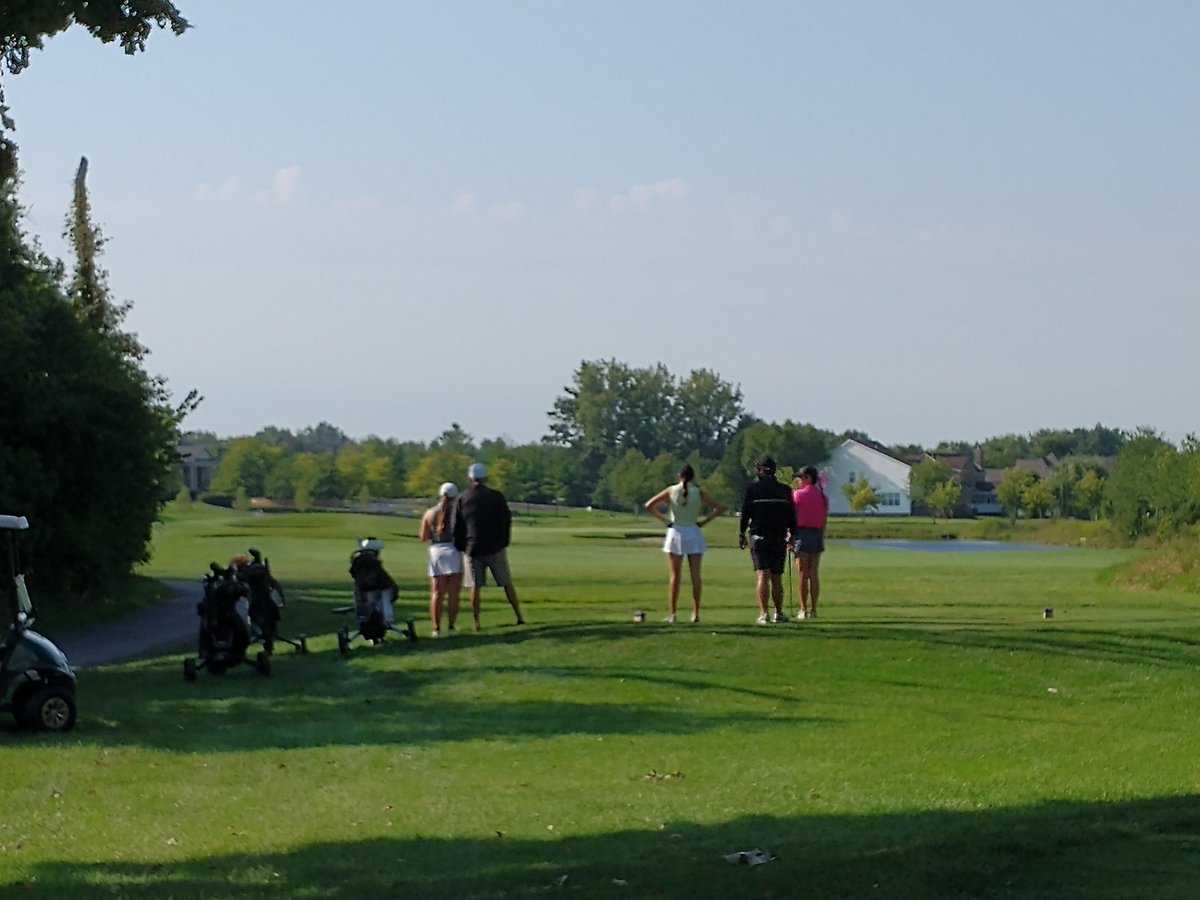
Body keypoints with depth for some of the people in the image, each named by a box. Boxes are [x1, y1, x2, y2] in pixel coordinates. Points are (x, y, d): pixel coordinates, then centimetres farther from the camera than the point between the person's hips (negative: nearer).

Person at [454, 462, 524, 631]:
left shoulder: (462, 498, 0)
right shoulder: (496, 496, -1)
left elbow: (457, 525, 2)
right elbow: (506, 520, 0)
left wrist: (461, 547, 10)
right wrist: (504, 542, 9)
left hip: (472, 548, 0)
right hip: (495, 547, 0)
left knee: (474, 587, 4)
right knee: (507, 584, 8)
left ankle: (476, 622, 0)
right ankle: (519, 616, 8)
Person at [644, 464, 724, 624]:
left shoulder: (671, 491, -1)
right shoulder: (698, 493, 0)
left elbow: (649, 505, -3)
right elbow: (719, 508, 0)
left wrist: (665, 521, -2)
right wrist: (704, 521, 2)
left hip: (675, 533, 0)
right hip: (693, 533, 0)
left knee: (674, 576, 2)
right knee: (695, 576, 6)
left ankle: (672, 613, -4)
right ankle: (696, 613, 4)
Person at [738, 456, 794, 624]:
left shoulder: (753, 488, -2)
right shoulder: (784, 490, 6)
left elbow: (745, 513, -3)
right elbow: (791, 516, 8)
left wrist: (741, 534, 4)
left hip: (759, 536, -3)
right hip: (779, 538, 3)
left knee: (762, 575, -7)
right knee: (776, 577, 11)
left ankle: (764, 613, -17)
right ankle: (779, 613, 15)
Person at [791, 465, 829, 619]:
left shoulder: (797, 494, -6)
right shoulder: (823, 497, 7)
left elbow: (792, 518, -7)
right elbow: (824, 521, 9)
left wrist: (790, 538, -3)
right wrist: (821, 538, 16)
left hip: (802, 533, -4)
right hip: (817, 535, 4)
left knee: (802, 575, -1)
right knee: (814, 574, 7)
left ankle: (803, 609, -1)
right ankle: (813, 609, 7)